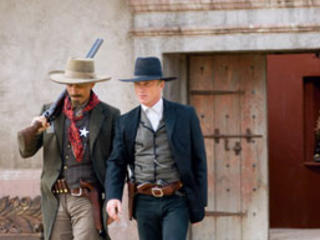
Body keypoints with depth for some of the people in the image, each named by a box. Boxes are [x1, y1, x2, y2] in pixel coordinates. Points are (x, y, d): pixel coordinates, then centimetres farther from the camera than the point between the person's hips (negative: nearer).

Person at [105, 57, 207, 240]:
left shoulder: (185, 115, 0)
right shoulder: (126, 122, 6)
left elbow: (198, 159, 2)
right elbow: (116, 163, 4)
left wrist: (200, 202, -2)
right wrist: (113, 197, -13)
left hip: (176, 202, -3)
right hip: (145, 202, 3)